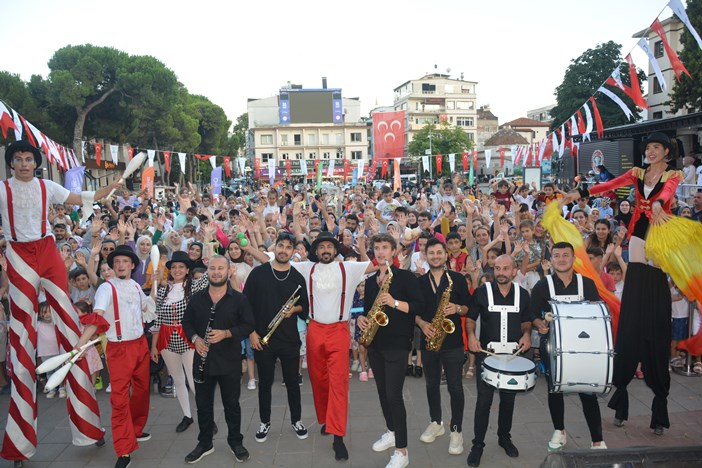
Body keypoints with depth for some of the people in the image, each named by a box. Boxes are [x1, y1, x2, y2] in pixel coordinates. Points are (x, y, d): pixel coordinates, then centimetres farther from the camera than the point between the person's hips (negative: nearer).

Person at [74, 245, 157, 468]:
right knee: (120, 397, -6)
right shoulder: (106, 288, -12)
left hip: (141, 344, 6)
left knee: (141, 390, 17)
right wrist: (80, 344, -38)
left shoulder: (136, 286, 8)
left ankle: (136, 430, 38)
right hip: (119, 348, -6)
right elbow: (96, 318, -27)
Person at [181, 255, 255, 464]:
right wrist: (195, 338, -9)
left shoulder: (239, 299, -5)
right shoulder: (196, 298, 4)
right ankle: (204, 443, 32)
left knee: (232, 404, 11)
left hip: (229, 362, -3)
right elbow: (187, 322, 10)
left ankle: (236, 442, 28)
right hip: (203, 361, 3)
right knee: (203, 404, 14)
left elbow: (248, 325, -6)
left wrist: (226, 333, -20)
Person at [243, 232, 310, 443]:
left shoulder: (297, 277, 2)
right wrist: (251, 332, -7)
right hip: (262, 338, -1)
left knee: (292, 382, 11)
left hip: (290, 339, 1)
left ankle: (296, 420, 29)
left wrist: (294, 309, -12)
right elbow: (247, 305, -2)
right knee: (265, 382, 12)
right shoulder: (258, 272, -4)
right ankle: (265, 422, 28)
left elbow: (305, 306, 9)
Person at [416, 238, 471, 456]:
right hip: (428, 340, 3)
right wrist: (422, 323, -12)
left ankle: (456, 430, 14)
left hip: (453, 341, -3)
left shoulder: (458, 279, -1)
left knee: (455, 387, 2)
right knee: (432, 384, 15)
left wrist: (457, 309, -20)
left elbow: (469, 308, 0)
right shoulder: (419, 281, 5)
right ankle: (435, 422, 31)